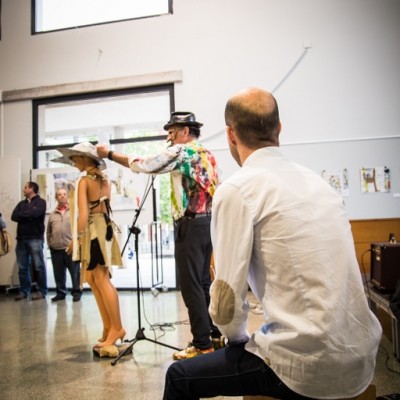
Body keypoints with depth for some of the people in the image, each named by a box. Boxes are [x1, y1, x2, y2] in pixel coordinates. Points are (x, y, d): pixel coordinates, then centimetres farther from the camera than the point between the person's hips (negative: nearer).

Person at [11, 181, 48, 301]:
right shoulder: (21, 203, 19)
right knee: (22, 267, 6)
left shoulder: (40, 202, 3)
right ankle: (24, 290, 13)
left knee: (38, 266, -3)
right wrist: (28, 215, -9)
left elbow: (35, 213, -16)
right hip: (21, 238, 6)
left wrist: (22, 214, 1)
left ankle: (41, 291, 1)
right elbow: (14, 216, 6)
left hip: (35, 238, -6)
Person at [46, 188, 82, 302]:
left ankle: (76, 292, 11)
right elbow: (48, 231, 19)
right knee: (58, 273, 9)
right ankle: (60, 292, 21)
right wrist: (50, 243, 11)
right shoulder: (53, 214, 13)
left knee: (75, 272, 1)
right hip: (56, 249, 4)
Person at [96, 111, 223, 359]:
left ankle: (202, 344, 3)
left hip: (190, 225, -9)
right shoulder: (208, 155, 16)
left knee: (191, 286, -3)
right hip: (208, 222, 9)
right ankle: (216, 335, 23)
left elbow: (142, 165, -9)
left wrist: (110, 154, 2)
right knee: (204, 283, 15)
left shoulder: (180, 152, -8)